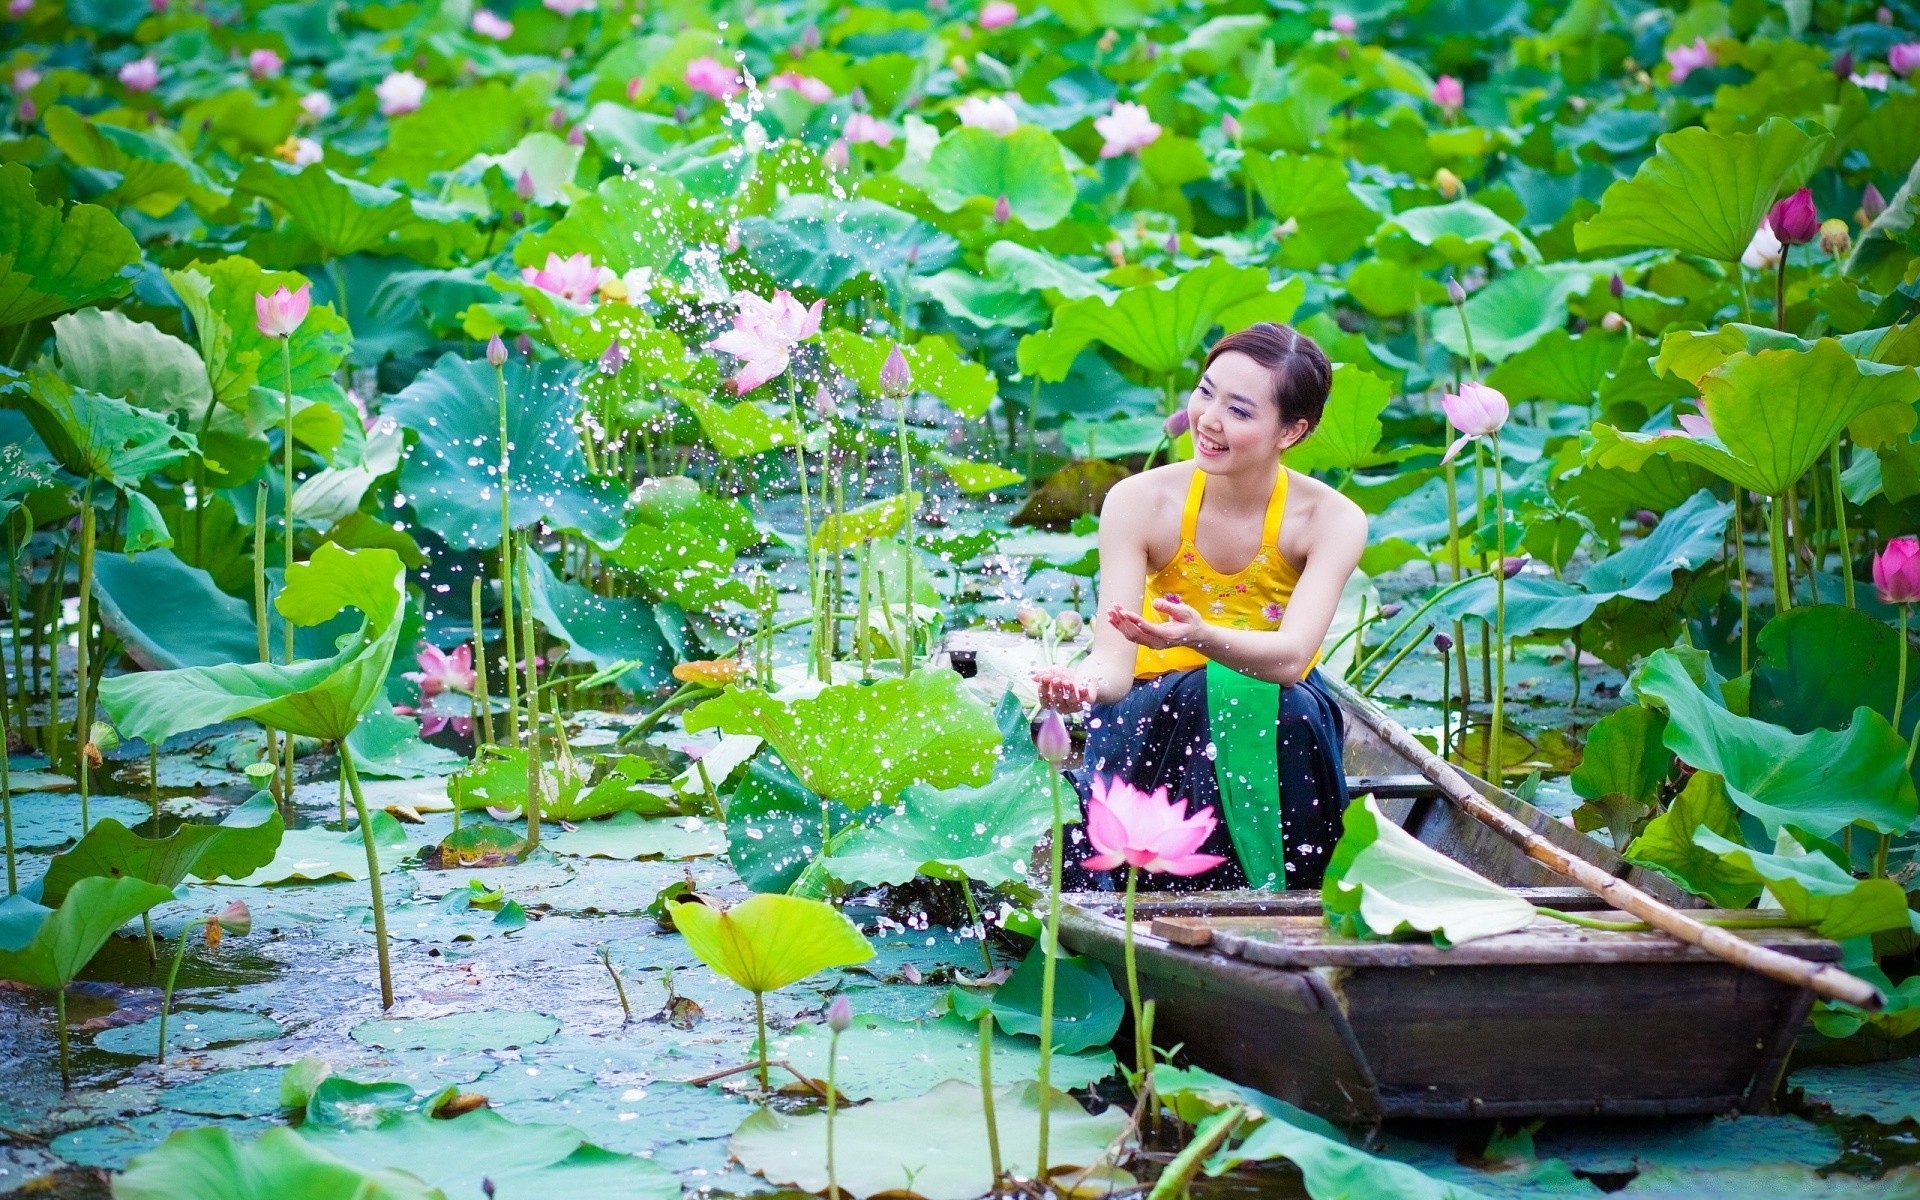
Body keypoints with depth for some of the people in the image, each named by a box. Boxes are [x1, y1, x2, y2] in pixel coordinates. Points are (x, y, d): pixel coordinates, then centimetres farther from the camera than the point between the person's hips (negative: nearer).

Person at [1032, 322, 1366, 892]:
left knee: (1294, 713, -34)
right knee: (1200, 697, -35)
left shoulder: (1331, 520, -15)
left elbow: (1291, 657, -29)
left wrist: (1201, 637, -50)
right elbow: (1115, 659, -22)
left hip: (1278, 714, 1)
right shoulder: (1139, 502, -14)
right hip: (1160, 711, 0)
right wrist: (1080, 684, -47)